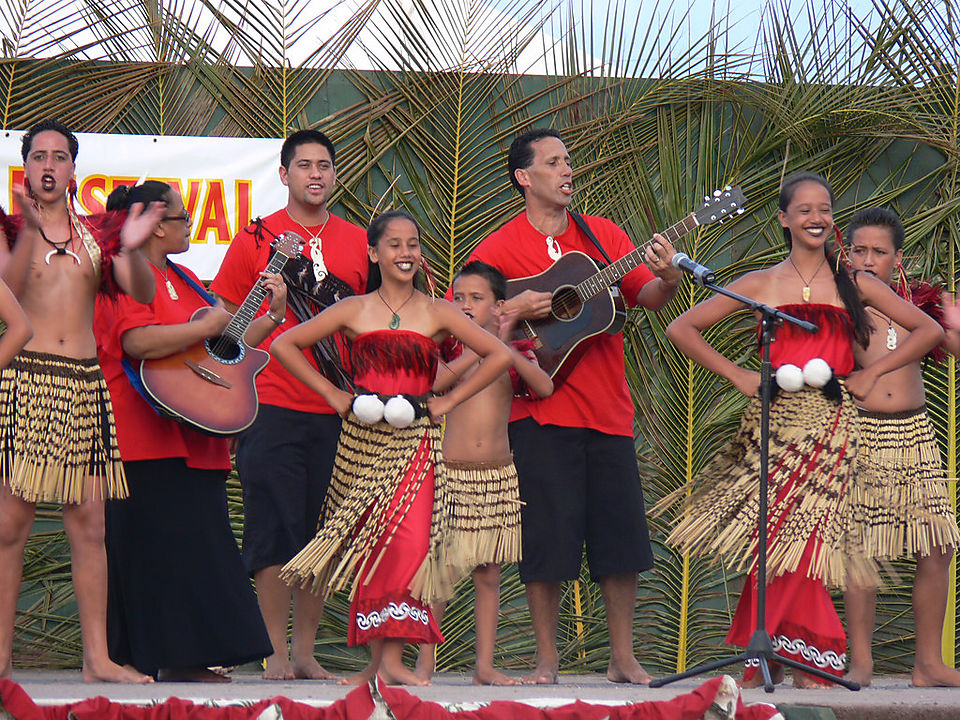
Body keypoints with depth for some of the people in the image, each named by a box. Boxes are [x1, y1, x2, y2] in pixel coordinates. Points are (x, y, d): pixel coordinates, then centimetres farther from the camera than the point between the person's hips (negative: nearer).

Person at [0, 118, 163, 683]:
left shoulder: (97, 233, 16)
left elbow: (143, 293, 7)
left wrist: (132, 250, -12)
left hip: (85, 383, 4)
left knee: (90, 524, 2)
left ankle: (98, 657, 5)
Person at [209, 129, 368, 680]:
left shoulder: (359, 243, 12)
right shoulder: (256, 240, 4)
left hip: (337, 409, 3)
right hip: (271, 406, -3)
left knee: (323, 533, 5)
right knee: (274, 531, -5)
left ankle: (306, 651, 13)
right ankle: (278, 653, 1)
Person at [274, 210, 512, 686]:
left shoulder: (436, 313, 8)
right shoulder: (353, 311, 8)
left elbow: (499, 355, 8)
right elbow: (284, 345, 9)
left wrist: (449, 401, 3)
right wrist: (332, 394, 4)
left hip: (415, 444, 0)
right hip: (362, 441, 1)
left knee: (409, 541, -15)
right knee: (369, 545, -1)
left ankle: (392, 658, -16)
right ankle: (375, 658, 4)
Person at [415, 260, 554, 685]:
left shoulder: (514, 356, 8)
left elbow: (544, 387, -11)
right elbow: (434, 382, -19)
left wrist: (504, 348, -19)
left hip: (498, 476, 2)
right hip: (450, 473, -2)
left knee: (488, 574, 5)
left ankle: (485, 665, 10)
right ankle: (425, 661, 3)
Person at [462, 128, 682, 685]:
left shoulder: (604, 235, 12)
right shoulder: (498, 249, 2)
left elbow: (648, 299, 7)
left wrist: (667, 278, -15)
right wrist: (511, 310, -14)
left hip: (608, 409, 3)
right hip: (540, 410, -3)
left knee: (622, 532, 2)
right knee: (548, 535, -3)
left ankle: (624, 659, 11)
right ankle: (548, 659, 8)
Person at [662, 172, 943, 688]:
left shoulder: (853, 286, 12)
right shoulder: (761, 285, 9)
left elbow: (928, 330, 16)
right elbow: (681, 329, 9)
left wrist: (871, 373, 7)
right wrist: (736, 374, 1)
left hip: (829, 423, 0)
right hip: (774, 422, 0)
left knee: (798, 533, -9)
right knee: (777, 536, -9)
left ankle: (767, 661, -1)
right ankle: (812, 658, -1)